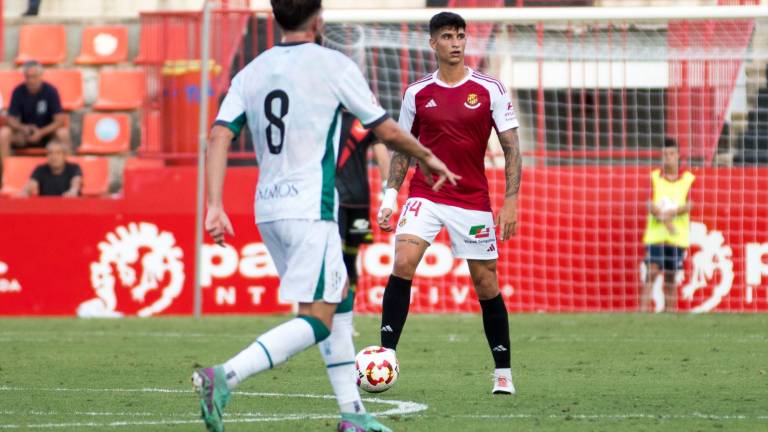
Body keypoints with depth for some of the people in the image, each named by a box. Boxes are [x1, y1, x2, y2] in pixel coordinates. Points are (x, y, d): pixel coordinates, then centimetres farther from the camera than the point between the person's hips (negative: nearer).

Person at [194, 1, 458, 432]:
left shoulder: (250, 73, 10)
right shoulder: (333, 65, -4)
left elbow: (220, 137, 0)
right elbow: (387, 131, 3)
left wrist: (215, 206, -3)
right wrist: (428, 157, 20)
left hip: (268, 209, 7)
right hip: (310, 208, -7)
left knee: (338, 298, 20)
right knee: (317, 322, -9)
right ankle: (226, 376, -29)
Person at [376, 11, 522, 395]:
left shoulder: (489, 90, -2)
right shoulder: (417, 93, 4)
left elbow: (511, 147, 0)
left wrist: (511, 200, -8)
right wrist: (390, 196, 4)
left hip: (473, 201, -1)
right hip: (424, 197, 1)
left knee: (486, 285, 4)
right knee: (403, 263, -20)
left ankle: (503, 372, 16)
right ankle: (386, 354, -19)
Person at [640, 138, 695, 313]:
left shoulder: (689, 179, 5)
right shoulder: (654, 177, 5)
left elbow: (690, 204, -6)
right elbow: (650, 204, -5)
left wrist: (672, 213, -20)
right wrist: (666, 221, -20)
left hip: (678, 236, 1)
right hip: (655, 234, -1)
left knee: (670, 277, 5)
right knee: (652, 272, -11)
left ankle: (670, 311, 8)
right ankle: (643, 310, -16)